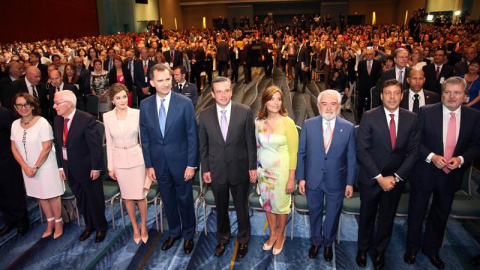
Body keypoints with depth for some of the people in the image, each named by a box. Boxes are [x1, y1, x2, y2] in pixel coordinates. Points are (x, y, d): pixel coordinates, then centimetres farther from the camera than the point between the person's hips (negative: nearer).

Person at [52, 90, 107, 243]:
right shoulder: (57, 120, 1)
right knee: (81, 201, 19)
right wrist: (61, 166, 5)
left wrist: (96, 167, -16)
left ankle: (101, 227, 32)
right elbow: (58, 145, 7)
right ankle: (89, 226, 40)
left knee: (95, 200, 11)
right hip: (70, 170, 6)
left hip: (87, 169, -6)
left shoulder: (87, 119, -20)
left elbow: (95, 145, -18)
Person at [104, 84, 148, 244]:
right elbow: (109, 143, 2)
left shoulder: (137, 114, -9)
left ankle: (144, 226, 28)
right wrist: (110, 166, 3)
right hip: (119, 160, 2)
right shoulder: (107, 117, -4)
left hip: (137, 158, -2)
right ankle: (135, 228, 32)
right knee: (127, 196, 13)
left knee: (140, 195, 6)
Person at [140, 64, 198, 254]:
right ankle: (174, 232, 41)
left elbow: (192, 136, -10)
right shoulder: (145, 105, -3)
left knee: (185, 200, 13)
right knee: (168, 200, 18)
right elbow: (145, 138, 2)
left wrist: (191, 164, -11)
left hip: (180, 161, -3)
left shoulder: (185, 103, -13)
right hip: (159, 163, 3)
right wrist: (149, 165, 1)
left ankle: (188, 235, 35)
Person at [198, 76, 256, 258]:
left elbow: (250, 142, -6)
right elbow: (203, 145, 1)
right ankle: (222, 238, 44)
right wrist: (205, 169, 1)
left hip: (239, 169, -1)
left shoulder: (245, 112, -11)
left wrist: (252, 166, -4)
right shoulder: (205, 115, -5)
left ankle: (243, 240, 40)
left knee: (241, 207, 15)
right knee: (221, 208, 19)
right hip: (216, 170, 2)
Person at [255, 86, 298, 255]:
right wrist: (256, 168, 8)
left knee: (280, 205, 13)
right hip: (263, 170, 4)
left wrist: (291, 179, -12)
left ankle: (280, 235, 39)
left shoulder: (288, 123, -16)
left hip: (281, 171, -4)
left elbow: (293, 153, -13)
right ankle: (273, 233, 42)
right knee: (267, 203, 18)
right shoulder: (259, 122, -3)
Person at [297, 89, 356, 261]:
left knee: (332, 215, 17)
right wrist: (301, 177, -3)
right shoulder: (309, 125, -6)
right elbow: (301, 153, -2)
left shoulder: (348, 128, -8)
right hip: (313, 180, 1)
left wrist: (350, 183, -2)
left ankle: (328, 243, 43)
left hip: (336, 182, 0)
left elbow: (351, 158, -3)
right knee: (314, 213, 19)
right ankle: (316, 241, 44)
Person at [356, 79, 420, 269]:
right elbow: (362, 150, -14)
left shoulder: (411, 119, -4)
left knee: (387, 218, 18)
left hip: (395, 179, 2)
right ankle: (363, 249, 38)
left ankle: (380, 251, 41)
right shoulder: (369, 117, -12)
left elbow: (413, 152, -3)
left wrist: (396, 177, -12)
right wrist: (379, 177, -17)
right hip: (371, 178, -2)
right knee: (367, 216, 16)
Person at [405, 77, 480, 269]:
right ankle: (412, 248, 35)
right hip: (424, 173, -2)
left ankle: (431, 249, 41)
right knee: (416, 214, 13)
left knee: (441, 216, 20)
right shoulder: (426, 112, -11)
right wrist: (431, 156, -21)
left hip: (451, 175, 3)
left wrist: (461, 159, -16)